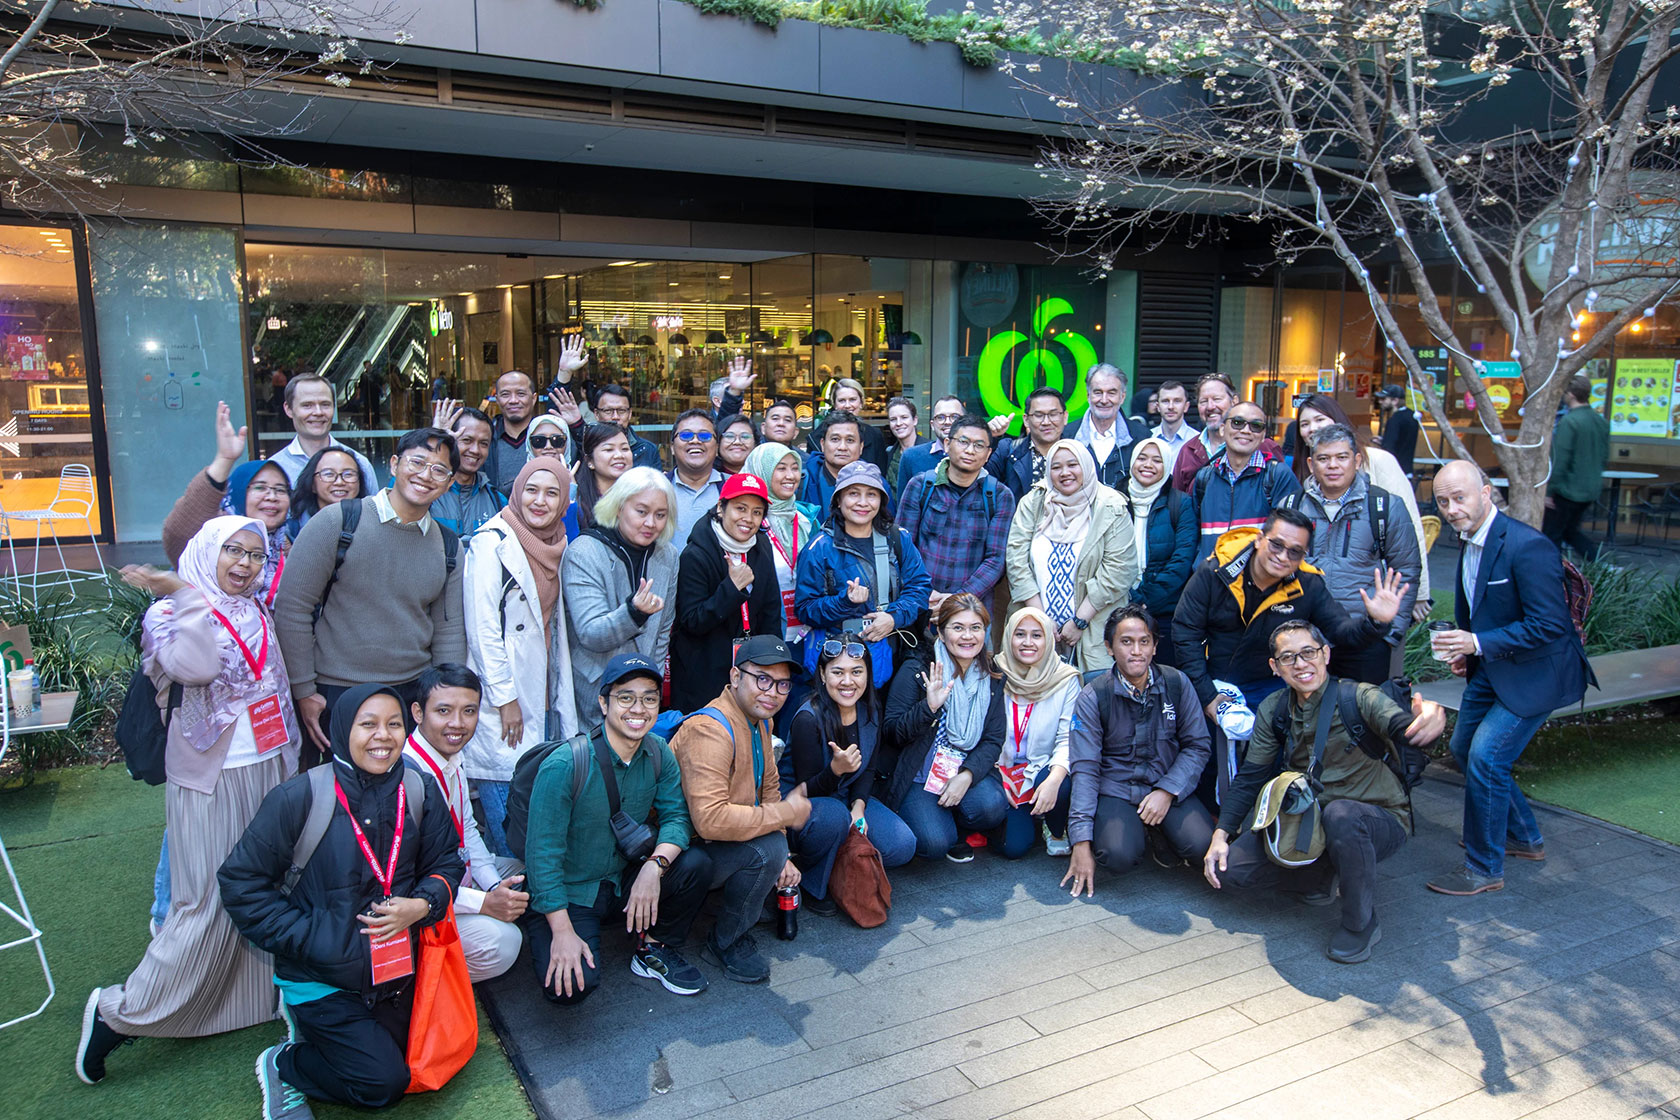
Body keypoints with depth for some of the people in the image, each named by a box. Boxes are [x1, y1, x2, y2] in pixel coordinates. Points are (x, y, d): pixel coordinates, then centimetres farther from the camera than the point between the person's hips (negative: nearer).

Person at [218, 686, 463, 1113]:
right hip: (324, 976, -5)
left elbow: (445, 862, 4)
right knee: (383, 1082, -8)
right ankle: (282, 1066, 16)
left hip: (396, 969, 5)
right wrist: (310, 936, -19)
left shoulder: (420, 792, -6)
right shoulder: (297, 798, -19)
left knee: (405, 1062, 16)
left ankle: (314, 1030, 35)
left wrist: (420, 905, -16)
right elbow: (241, 883, -13)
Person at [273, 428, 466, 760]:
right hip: (336, 695, -3)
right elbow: (292, 608, -7)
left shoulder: (448, 547, 6)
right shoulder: (337, 521, -8)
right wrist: (303, 692, -7)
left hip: (413, 695, 4)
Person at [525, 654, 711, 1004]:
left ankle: (654, 949, 6)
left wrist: (655, 865, -25)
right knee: (572, 985, -25)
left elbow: (677, 816, -4)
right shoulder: (564, 765, -24)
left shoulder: (658, 753, -6)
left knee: (696, 866, -19)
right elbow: (542, 853, -20)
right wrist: (562, 931, -22)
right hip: (567, 895, -5)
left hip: (624, 879, 5)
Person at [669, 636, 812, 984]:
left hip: (726, 840, 9)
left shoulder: (760, 721, 6)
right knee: (765, 848, -33)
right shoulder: (710, 730, -26)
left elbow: (769, 790, 15)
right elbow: (710, 819, -37)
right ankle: (726, 943, -7)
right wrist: (785, 814, -26)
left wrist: (781, 859, 3)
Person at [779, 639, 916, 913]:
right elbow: (807, 790, -19)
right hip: (800, 806, -6)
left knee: (902, 846, -15)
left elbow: (870, 769, 6)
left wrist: (859, 805, -14)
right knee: (833, 815, -39)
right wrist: (836, 769, -40)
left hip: (849, 798, 6)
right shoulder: (808, 719, -24)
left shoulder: (870, 710, -5)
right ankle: (808, 885, -11)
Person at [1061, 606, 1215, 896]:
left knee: (1200, 844, -24)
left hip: (1169, 786, 2)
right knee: (1118, 855, -28)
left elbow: (1198, 745, 3)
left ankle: (1161, 831, 11)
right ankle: (1138, 834, 9)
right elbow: (1084, 768, -11)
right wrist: (1081, 841, -17)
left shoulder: (1177, 683, -3)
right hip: (1116, 790, -2)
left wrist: (1168, 790, -13)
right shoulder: (1093, 697, -9)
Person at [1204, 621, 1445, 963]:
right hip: (1307, 823, 5)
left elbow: (1401, 725, -38)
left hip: (1380, 820, -4)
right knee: (1228, 866, -13)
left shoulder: (1358, 698, -17)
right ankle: (1322, 879, 12)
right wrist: (1221, 833, -7)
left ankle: (1361, 923, -15)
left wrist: (1429, 720, -62)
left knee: (1340, 814, -40)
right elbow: (1250, 777, 3)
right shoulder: (1274, 710, -2)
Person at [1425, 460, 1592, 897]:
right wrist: (1463, 647, 4)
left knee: (1486, 758, -14)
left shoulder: (1528, 547, -26)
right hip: (1491, 669, 9)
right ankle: (1525, 838, 37)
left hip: (1534, 673, -9)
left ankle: (1484, 869, 3)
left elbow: (1549, 626, -26)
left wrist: (1479, 644, -29)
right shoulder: (1469, 540, 2)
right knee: (1465, 749, 17)